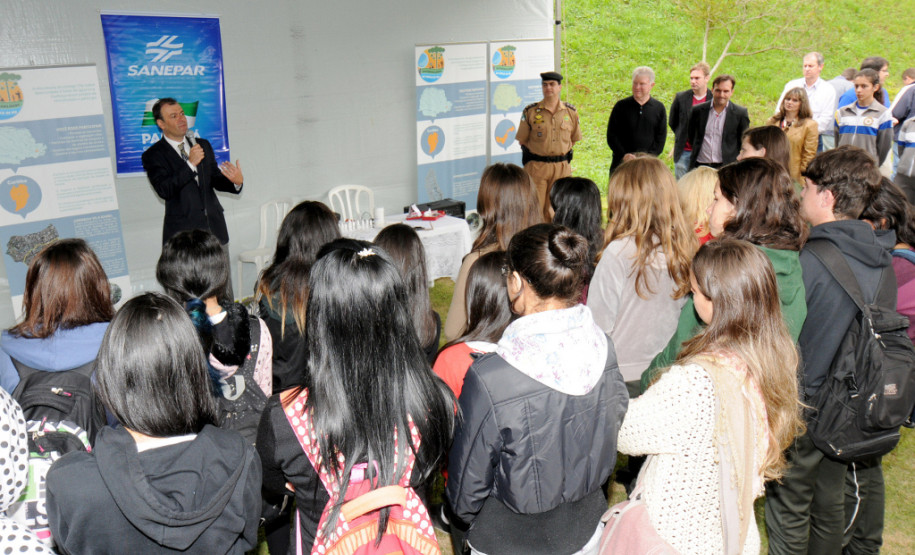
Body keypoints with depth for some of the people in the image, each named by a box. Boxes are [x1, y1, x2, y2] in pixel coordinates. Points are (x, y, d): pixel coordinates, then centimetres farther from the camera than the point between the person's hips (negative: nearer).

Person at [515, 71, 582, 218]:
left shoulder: (571, 112, 7)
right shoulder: (530, 111, 0)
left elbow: (574, 138, 18)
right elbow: (522, 140, 5)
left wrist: (565, 154, 7)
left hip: (562, 167, 2)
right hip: (536, 167, -2)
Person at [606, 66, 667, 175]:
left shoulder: (659, 108, 8)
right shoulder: (621, 106, 5)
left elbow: (661, 137, 7)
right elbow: (611, 135, 3)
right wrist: (624, 155, -11)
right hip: (622, 164, 0)